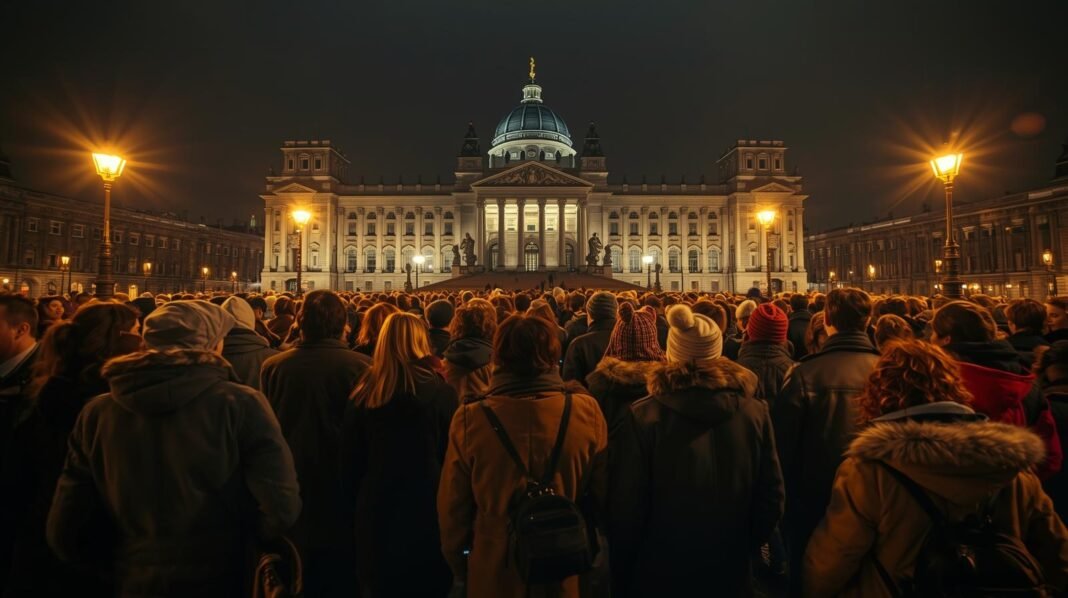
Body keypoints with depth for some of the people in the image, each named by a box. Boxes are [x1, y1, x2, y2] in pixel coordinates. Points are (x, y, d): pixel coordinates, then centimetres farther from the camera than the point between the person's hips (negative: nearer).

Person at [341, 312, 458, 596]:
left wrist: (358, 503, 18)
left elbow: (350, 462, 4)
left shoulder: (364, 394, -4)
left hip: (376, 512, 3)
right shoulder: (440, 392, -14)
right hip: (429, 511, -3)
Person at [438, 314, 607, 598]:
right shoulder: (587, 411, -19)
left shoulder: (470, 418, -21)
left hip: (494, 571, 0)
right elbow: (603, 493, -6)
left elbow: (452, 506, -8)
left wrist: (458, 565, 9)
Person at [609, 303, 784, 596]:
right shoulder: (755, 412, -12)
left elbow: (626, 507, -17)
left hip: (658, 573, -2)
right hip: (731, 572, 3)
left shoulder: (643, 416, -21)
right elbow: (771, 498, -4)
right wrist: (744, 548, 13)